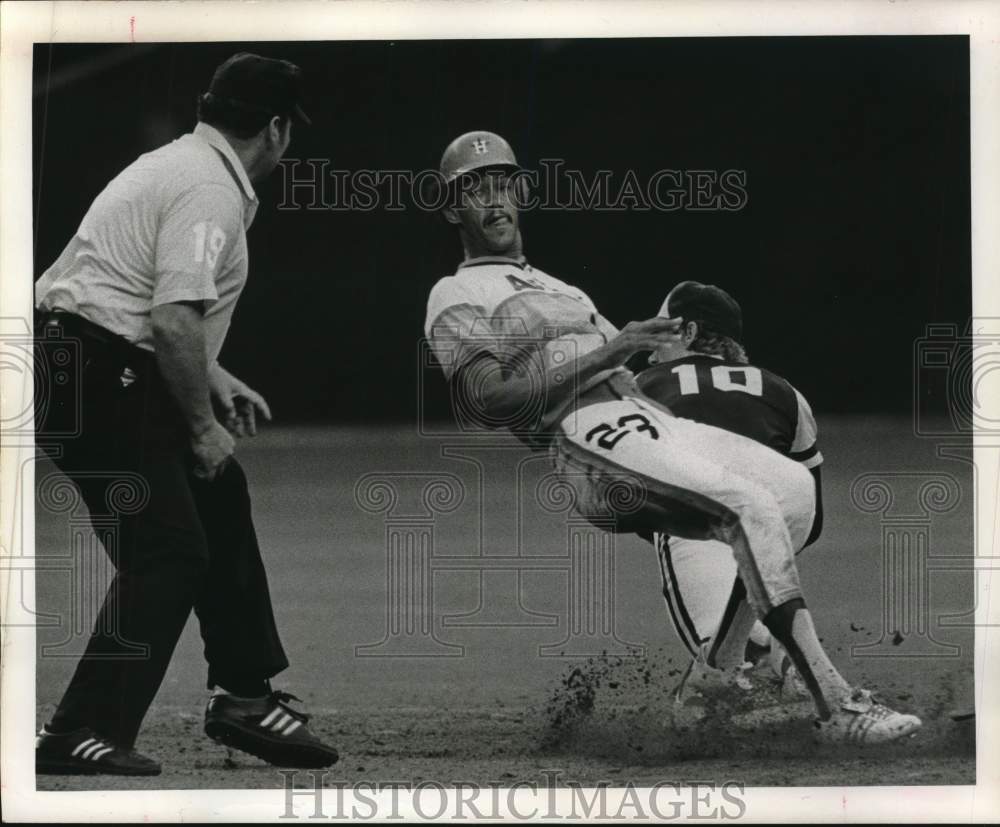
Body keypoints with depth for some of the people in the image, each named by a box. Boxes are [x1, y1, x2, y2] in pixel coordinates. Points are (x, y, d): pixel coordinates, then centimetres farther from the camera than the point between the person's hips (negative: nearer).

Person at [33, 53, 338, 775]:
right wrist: (202, 426, -14)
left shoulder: (182, 163, 18)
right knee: (167, 552, -11)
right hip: (101, 382, -11)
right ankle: (82, 735, -12)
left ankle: (244, 694, 26)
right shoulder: (211, 190, -15)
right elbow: (174, 321, -24)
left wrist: (212, 378, 24)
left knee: (218, 500, 20)